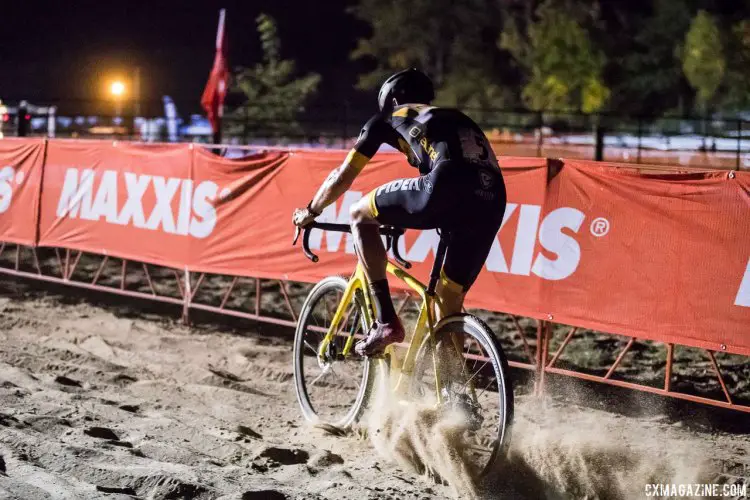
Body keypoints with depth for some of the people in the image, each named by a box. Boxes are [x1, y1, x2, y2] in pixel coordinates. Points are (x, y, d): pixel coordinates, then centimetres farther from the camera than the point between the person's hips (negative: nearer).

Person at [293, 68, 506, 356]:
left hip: (447, 187, -6)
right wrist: (403, 219, 66)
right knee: (450, 303, 21)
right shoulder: (457, 119, 40)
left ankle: (386, 322, 9)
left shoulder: (389, 119, 26)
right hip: (493, 202, 6)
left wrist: (310, 212, 47)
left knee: (360, 215, 17)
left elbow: (343, 176, 29)